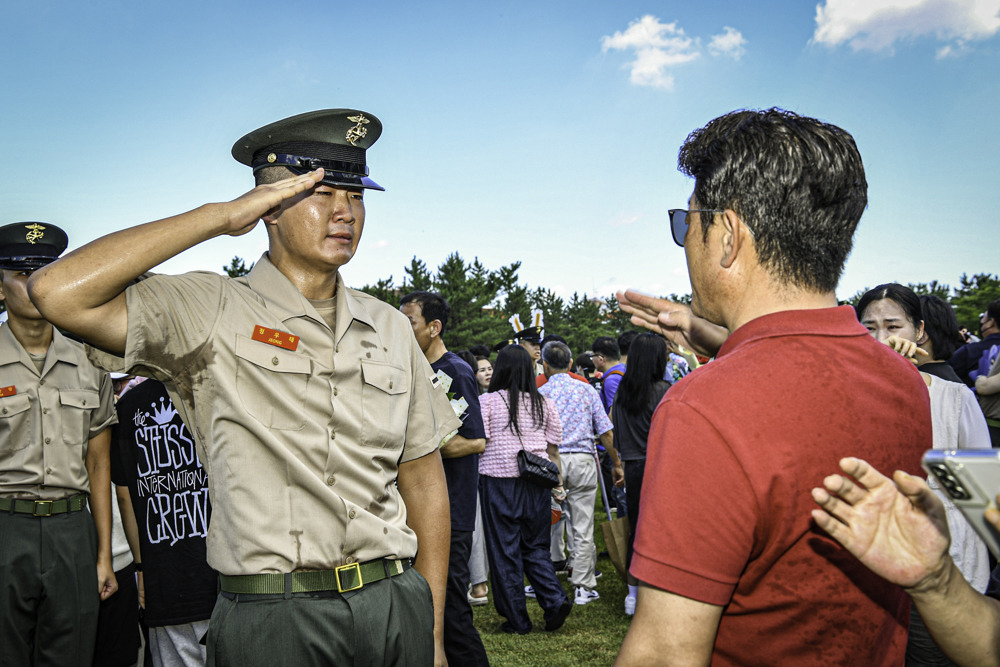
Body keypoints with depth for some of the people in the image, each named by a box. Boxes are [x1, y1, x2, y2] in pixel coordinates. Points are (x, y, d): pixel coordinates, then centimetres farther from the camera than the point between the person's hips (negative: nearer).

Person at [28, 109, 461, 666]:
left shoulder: (391, 328, 8)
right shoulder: (211, 311, -4)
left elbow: (425, 483, 10)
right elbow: (59, 293, -19)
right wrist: (220, 217, -14)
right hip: (272, 620, -3)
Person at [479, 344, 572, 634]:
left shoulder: (487, 401, -5)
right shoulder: (544, 404, 5)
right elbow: (553, 450, 8)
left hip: (499, 481, -3)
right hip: (536, 483, 3)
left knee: (504, 551, 6)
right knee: (536, 546, 17)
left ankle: (517, 620, 12)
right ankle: (555, 599, -1)